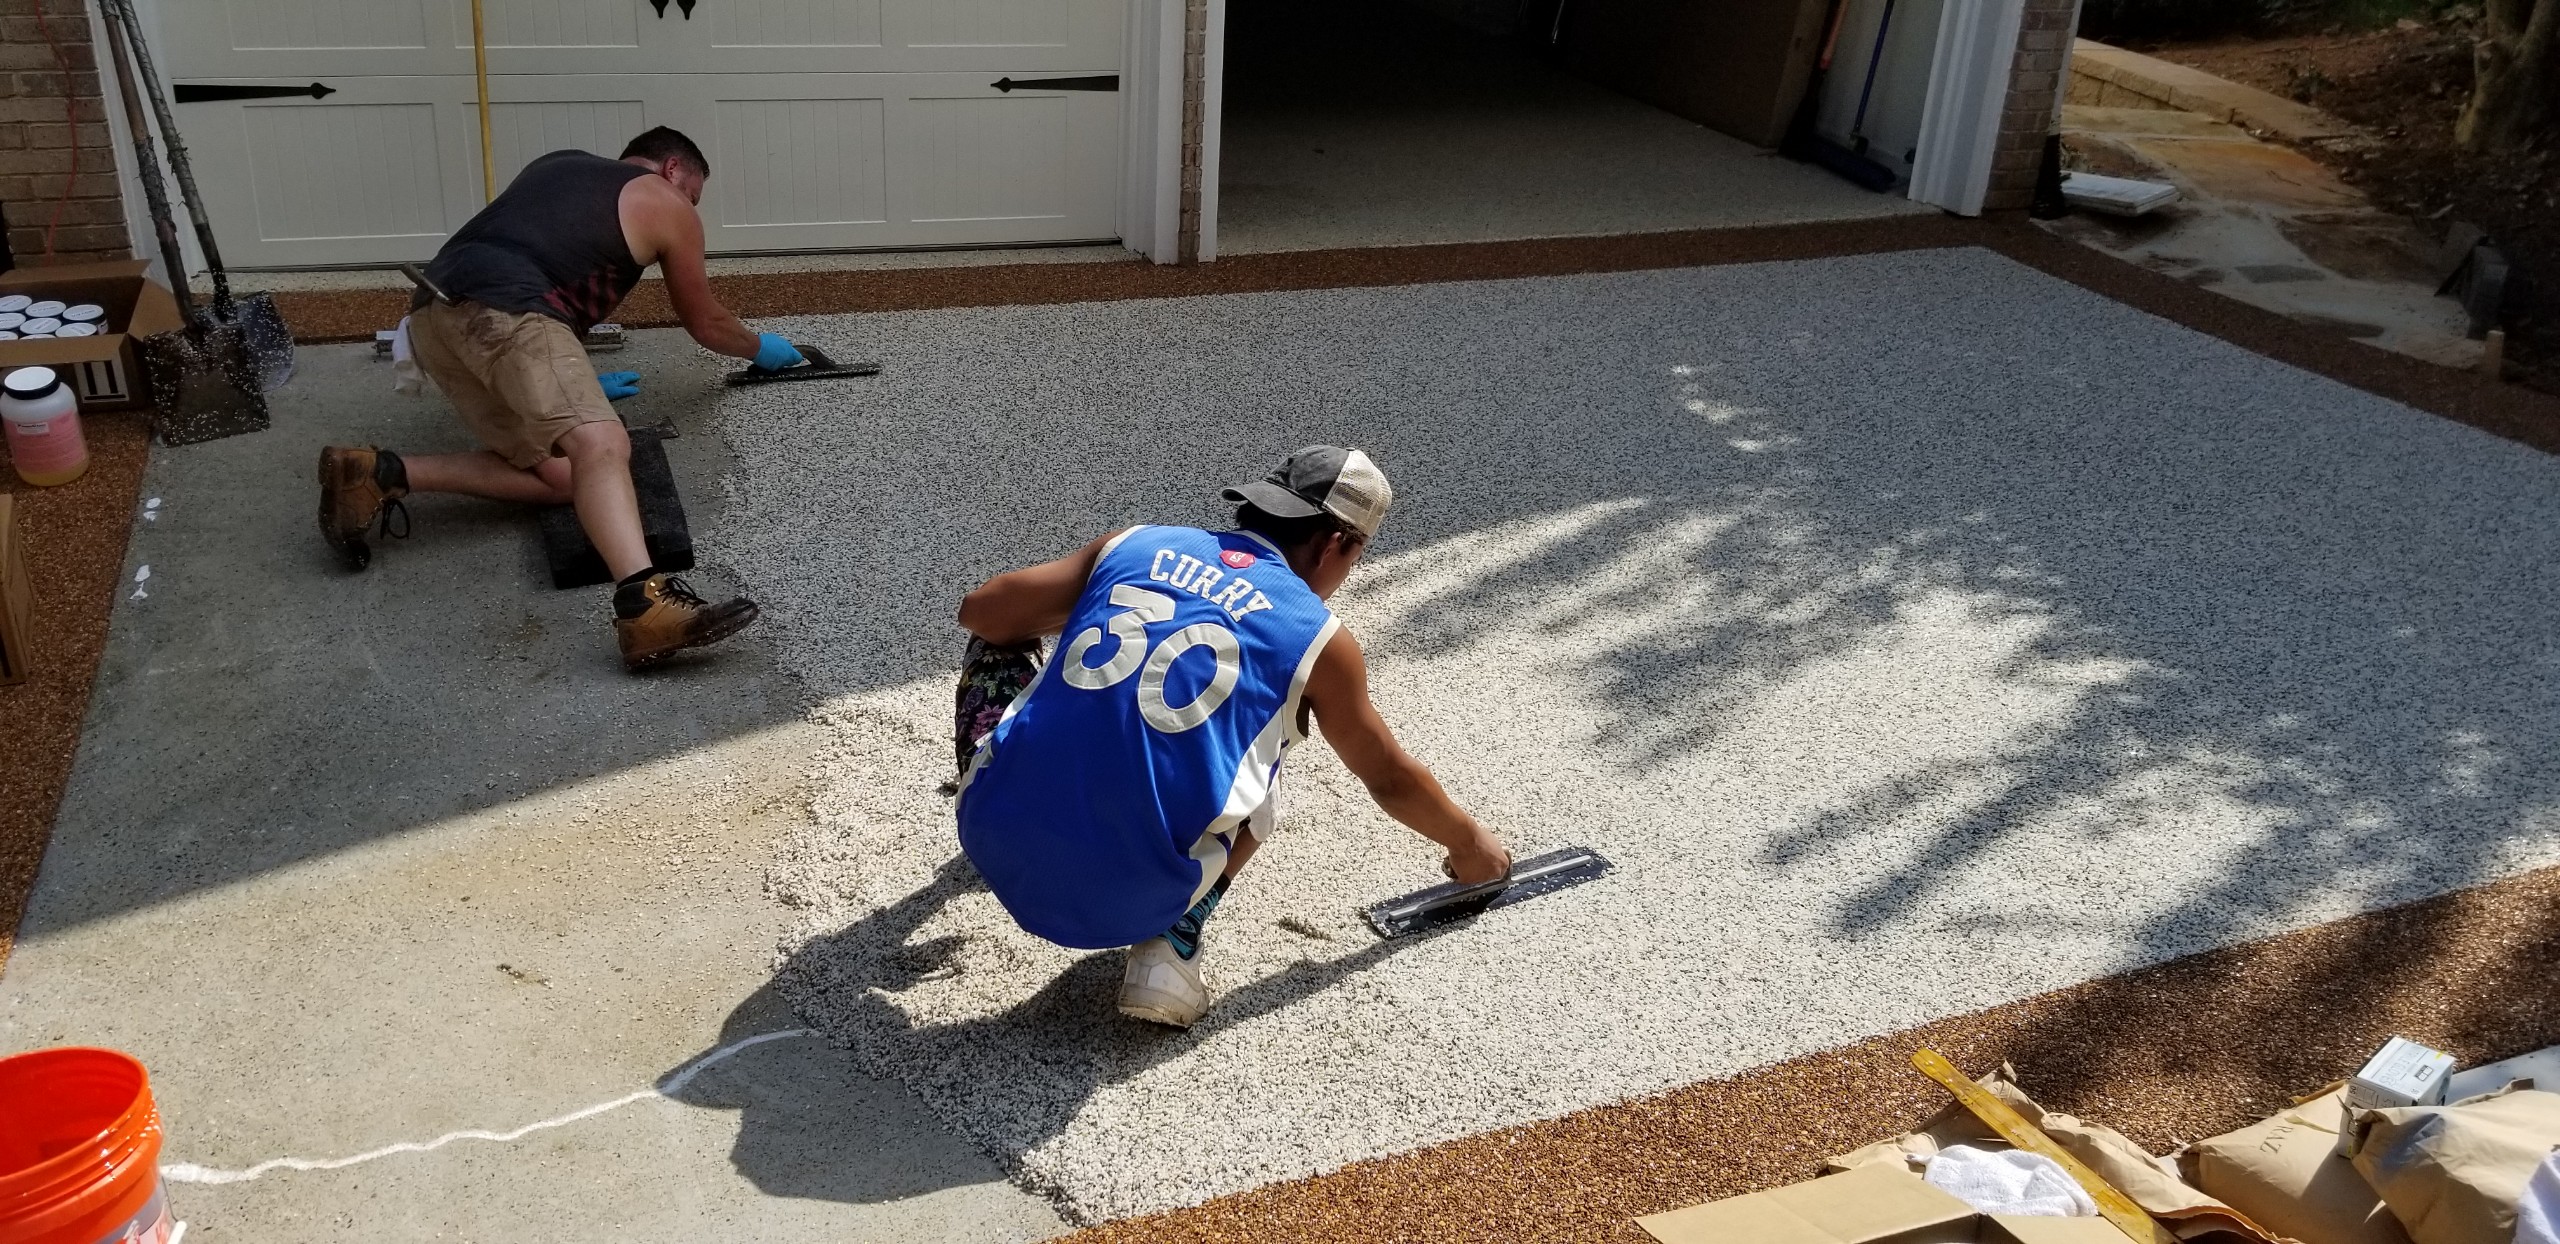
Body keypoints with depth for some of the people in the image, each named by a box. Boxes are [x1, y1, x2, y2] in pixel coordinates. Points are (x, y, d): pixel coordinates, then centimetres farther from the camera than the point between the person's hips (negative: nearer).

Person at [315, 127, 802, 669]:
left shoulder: (558, 166, 37)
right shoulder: (667, 206, 18)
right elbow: (705, 323, 31)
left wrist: (575, 380, 56)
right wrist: (760, 348, 51)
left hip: (433, 313, 8)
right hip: (499, 311, -8)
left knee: (559, 475, 7)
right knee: (602, 445, -25)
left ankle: (381, 474, -1)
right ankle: (645, 601, -48)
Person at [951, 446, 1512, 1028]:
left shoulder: (1135, 545, 12)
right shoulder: (1317, 638, 8)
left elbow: (982, 613, 15)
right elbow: (1390, 779, 21)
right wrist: (1470, 844, 40)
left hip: (994, 841, 3)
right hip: (1128, 901, -3)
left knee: (997, 644, 27)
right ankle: (1172, 940, 9)